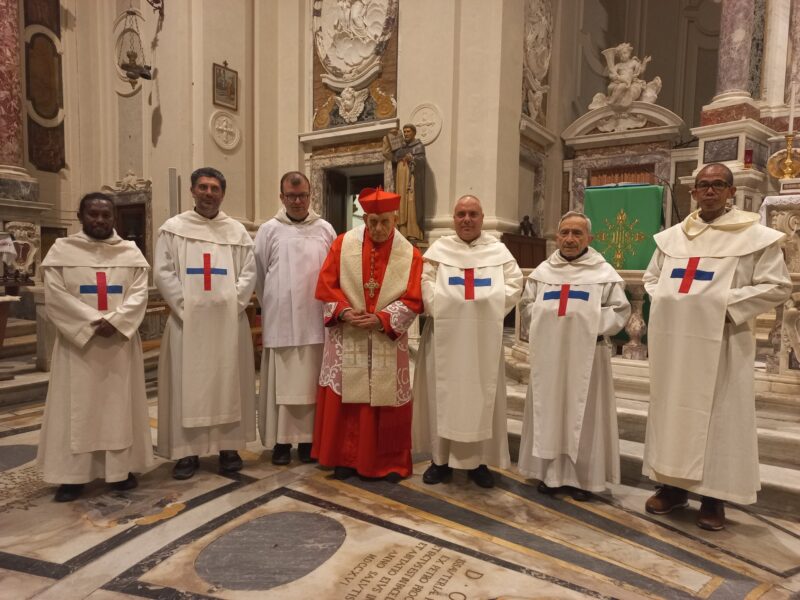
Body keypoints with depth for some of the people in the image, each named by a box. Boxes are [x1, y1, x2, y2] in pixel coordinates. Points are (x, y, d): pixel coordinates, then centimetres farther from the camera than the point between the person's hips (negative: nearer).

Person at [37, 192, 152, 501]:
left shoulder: (130, 252, 6)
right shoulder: (61, 250, 2)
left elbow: (139, 293, -2)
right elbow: (55, 295, -6)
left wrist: (115, 321, -17)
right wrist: (92, 322, -16)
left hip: (120, 340, 1)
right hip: (77, 340, -1)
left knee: (120, 403, 6)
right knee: (76, 406, 3)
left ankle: (121, 468, 16)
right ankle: (72, 474, 12)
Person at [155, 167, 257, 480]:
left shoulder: (237, 231, 8)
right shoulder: (173, 228, 5)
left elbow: (249, 273, 4)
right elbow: (163, 272, -2)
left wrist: (233, 305, -8)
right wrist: (185, 307, -11)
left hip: (229, 320, 1)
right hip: (187, 319, -1)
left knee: (229, 381, 5)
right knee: (187, 383, 2)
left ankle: (229, 446, 16)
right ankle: (188, 450, 11)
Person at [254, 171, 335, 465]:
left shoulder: (325, 229, 7)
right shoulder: (269, 230, 3)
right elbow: (259, 275, 7)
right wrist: (272, 307, 11)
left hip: (315, 321, 1)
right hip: (281, 321, -1)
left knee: (311, 381, 6)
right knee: (281, 381, 4)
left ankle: (308, 438, 18)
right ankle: (281, 440, 15)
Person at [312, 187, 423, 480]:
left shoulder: (410, 254, -2)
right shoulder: (343, 244, -1)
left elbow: (413, 300, -5)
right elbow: (326, 285, -1)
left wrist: (381, 318, -17)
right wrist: (344, 312, -16)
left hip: (388, 339, 0)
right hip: (346, 337, 1)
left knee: (387, 400, 6)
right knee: (345, 399, 6)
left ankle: (391, 462, 22)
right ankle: (346, 458, 23)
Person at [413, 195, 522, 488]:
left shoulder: (498, 250, 7)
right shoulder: (439, 248, 5)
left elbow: (515, 283, 3)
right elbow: (424, 282, -1)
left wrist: (492, 308, -9)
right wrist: (439, 307, -14)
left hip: (484, 337, 1)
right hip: (445, 335, 0)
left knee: (481, 396, 5)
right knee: (443, 394, 4)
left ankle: (478, 460, 17)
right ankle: (441, 458, 15)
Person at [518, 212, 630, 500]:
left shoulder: (604, 272, -2)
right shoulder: (542, 271, 7)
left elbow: (620, 310, -2)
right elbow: (526, 305, 12)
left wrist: (593, 325, -14)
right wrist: (544, 321, -5)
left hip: (585, 356, -2)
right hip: (548, 356, 3)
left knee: (583, 415, 4)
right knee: (548, 412, 7)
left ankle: (581, 476, 17)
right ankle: (550, 472, 20)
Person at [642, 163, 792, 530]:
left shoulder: (755, 236, -1)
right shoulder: (671, 237, 11)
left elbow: (777, 286, -4)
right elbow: (651, 278, 19)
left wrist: (727, 304, -15)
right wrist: (664, 300, 0)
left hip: (720, 343, -4)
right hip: (673, 341, 4)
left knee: (719, 414, 3)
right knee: (671, 409, 9)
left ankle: (714, 497, 15)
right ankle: (673, 485, 22)